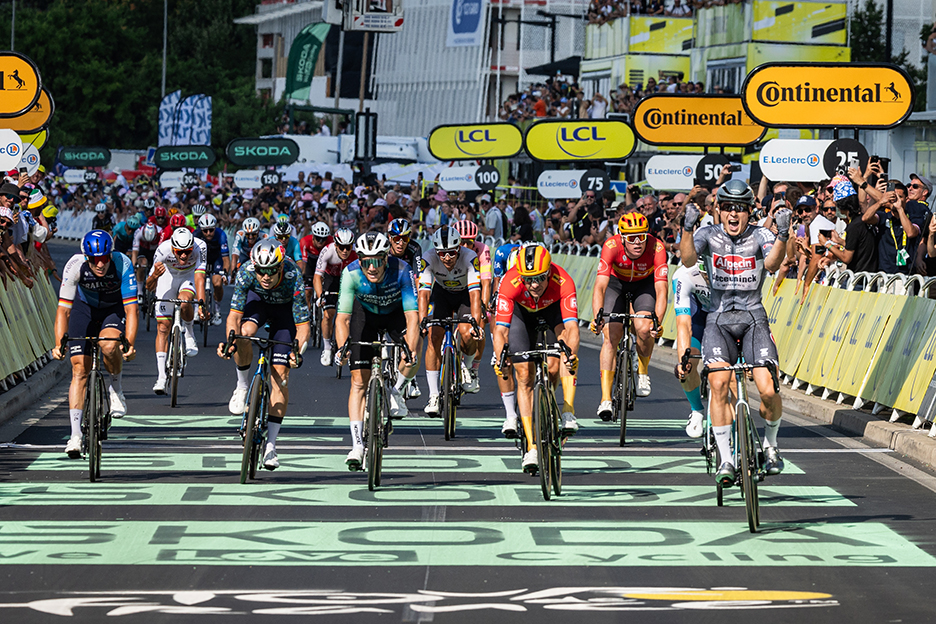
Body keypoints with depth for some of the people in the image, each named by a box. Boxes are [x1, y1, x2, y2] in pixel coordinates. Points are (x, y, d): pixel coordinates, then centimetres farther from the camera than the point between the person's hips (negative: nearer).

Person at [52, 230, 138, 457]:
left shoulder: (122, 264, -32)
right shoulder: (75, 266, -30)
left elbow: (131, 309, -33)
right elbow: (63, 309, -29)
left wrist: (130, 344, -45)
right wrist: (59, 344, -41)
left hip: (115, 309, -1)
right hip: (84, 308, 1)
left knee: (109, 345, -33)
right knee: (79, 369, -10)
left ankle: (116, 387, -1)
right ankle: (75, 435, -9)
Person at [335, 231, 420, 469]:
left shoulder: (401, 271, -35)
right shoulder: (351, 273, -32)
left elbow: (412, 315, -40)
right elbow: (342, 317, -33)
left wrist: (412, 350, -54)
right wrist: (342, 348, -50)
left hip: (396, 313, 0)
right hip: (365, 313, 0)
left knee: (412, 357, -29)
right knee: (359, 381, -9)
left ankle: (396, 391, 1)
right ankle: (357, 445, -7)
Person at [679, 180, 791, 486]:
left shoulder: (760, 236, -2)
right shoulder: (709, 235, 0)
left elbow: (772, 263, -22)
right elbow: (687, 259, -18)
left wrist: (783, 235, -39)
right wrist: (688, 228, -35)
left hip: (753, 318, 0)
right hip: (719, 319, 0)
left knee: (768, 391, -15)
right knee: (718, 384, -22)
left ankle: (770, 444, 16)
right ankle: (725, 460, -13)